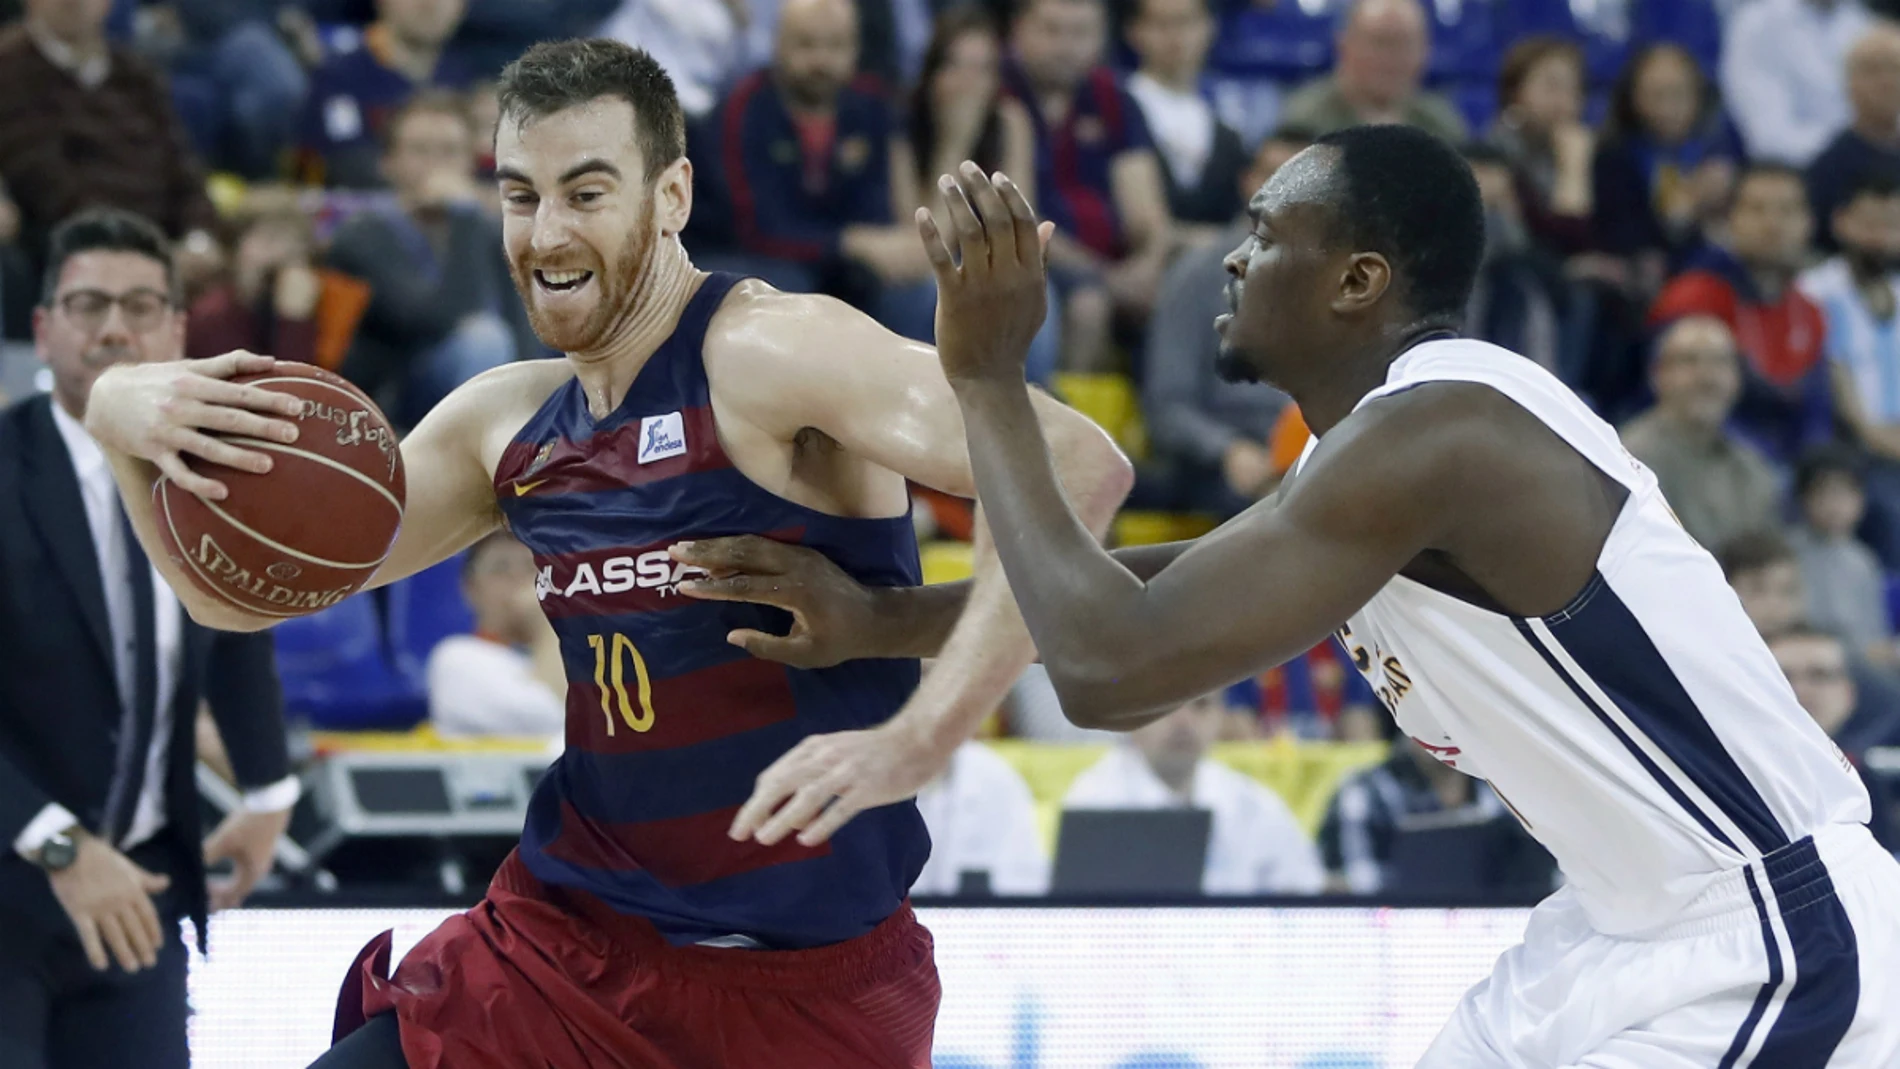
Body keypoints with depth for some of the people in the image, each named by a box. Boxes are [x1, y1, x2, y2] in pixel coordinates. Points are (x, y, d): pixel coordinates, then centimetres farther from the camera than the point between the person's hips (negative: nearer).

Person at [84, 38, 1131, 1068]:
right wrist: (124, 420, -6)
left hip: (808, 980, -6)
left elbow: (1076, 468, -28)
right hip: (569, 940, 6)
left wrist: (915, 742, -36)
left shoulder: (768, 354, -15)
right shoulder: (506, 424, 8)